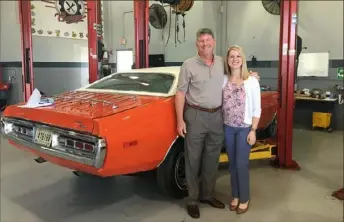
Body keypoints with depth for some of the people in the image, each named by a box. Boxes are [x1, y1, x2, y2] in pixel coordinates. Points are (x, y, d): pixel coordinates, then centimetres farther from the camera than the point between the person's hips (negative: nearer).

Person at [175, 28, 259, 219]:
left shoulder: (222, 62, 6)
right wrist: (180, 120, -12)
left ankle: (207, 194, 30)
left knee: (212, 158, 14)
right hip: (195, 116, -4)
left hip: (217, 116, 4)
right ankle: (193, 199, 16)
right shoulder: (189, 65, -6)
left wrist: (249, 75, 6)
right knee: (193, 159, 4)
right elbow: (180, 94, -7)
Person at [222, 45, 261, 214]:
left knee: (241, 164, 1)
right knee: (232, 164, 12)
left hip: (245, 128, -3)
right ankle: (235, 196, 28)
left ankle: (244, 199, 19)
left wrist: (253, 130, -10)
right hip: (228, 128, 3)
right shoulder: (224, 81, 1)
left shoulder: (252, 81, -8)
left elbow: (256, 109, -7)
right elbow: (221, 105, 3)